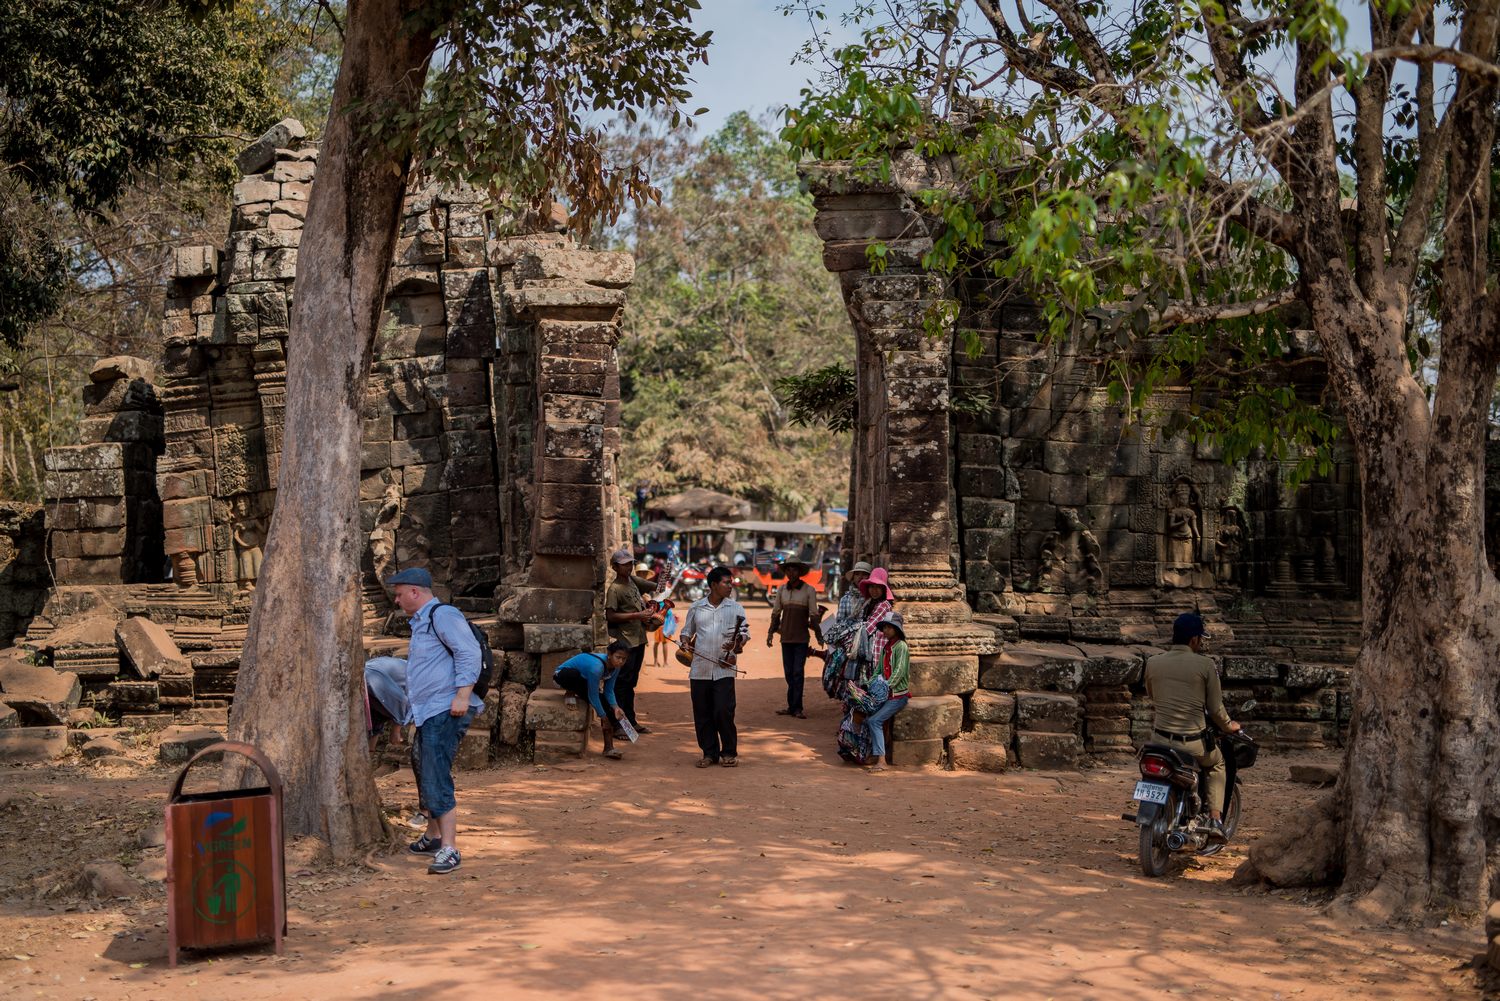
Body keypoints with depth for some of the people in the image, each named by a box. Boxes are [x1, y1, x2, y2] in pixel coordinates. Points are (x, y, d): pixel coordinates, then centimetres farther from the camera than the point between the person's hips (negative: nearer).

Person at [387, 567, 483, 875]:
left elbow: (469, 652, -20)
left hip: (445, 712, -11)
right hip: (426, 712, 11)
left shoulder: (442, 615, -11)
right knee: (427, 777, 18)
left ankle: (449, 849, -14)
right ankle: (433, 837, 31)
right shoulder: (421, 622, 22)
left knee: (437, 780, -15)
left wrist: (462, 696, -25)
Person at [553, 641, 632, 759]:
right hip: (562, 674, -8)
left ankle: (609, 748, -7)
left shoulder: (615, 667, -13)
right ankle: (570, 692, -10)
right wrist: (604, 718, -23)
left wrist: (615, 707, -23)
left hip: (582, 680, 8)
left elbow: (609, 690, -5)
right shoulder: (597, 667, -38)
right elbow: (593, 696, -31)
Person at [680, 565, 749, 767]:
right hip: (700, 669, 2)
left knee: (724, 712, -8)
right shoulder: (696, 607, 9)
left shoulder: (735, 608, 5)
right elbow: (687, 631, 18)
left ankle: (729, 752, 7)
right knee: (702, 714, 5)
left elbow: (744, 633, 2)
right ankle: (709, 752, 17)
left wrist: (737, 643, -18)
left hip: (724, 669, -2)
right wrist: (686, 641, -2)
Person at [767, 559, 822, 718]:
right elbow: (775, 613, 14)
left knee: (798, 672, -8)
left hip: (801, 638, -4)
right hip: (786, 638, 4)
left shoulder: (809, 590, -3)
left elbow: (814, 615, -3)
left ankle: (796, 708, -6)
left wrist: (818, 635, -5)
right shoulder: (782, 590, 7)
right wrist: (771, 633, 10)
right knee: (788, 673, 8)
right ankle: (792, 707, 15)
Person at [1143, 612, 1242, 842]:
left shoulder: (1153, 663, 1)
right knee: (1217, 765, 29)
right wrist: (1229, 725, 18)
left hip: (1161, 738, 2)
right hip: (1194, 742, -2)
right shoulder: (1205, 665, -8)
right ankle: (1215, 820, 16)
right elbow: (1215, 709, -3)